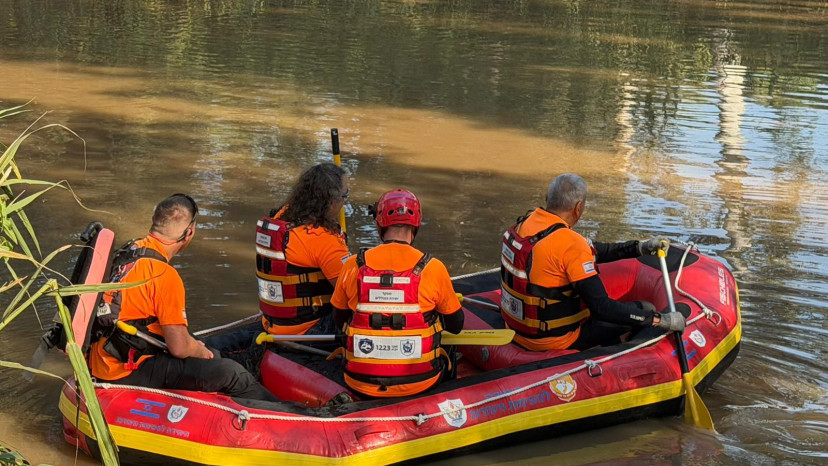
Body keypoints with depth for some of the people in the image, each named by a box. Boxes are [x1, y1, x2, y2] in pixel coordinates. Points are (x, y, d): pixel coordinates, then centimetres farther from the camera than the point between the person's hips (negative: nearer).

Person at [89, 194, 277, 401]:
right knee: (230, 372, -7)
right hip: (127, 374, -10)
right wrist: (202, 352, 4)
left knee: (213, 356, 19)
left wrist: (193, 346, 18)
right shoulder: (164, 275, -22)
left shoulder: (127, 251, 6)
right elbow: (180, 348, -19)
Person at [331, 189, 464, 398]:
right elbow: (456, 325, 3)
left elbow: (340, 321, 11)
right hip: (418, 383, -1)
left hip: (361, 384, 1)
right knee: (449, 354, 31)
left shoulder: (353, 266, -5)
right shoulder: (433, 268, -11)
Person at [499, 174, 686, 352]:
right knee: (645, 309, 4)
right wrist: (660, 320, -17)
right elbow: (602, 308, -25)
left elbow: (590, 251, 13)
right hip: (553, 339, -9)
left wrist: (639, 248, 15)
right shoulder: (570, 243, -26)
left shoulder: (525, 223, 0)